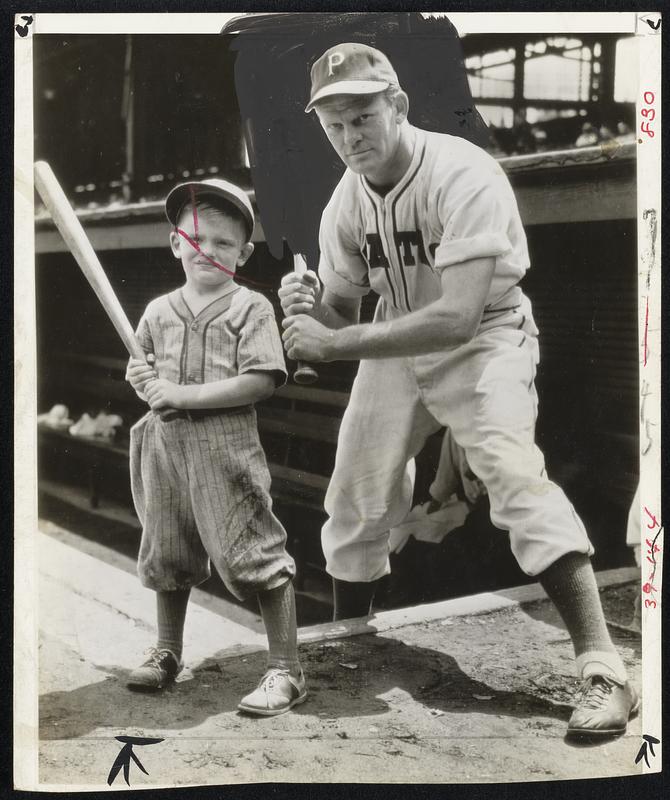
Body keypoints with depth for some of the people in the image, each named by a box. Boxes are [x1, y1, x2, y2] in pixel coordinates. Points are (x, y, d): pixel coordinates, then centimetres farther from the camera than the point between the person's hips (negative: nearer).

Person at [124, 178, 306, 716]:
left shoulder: (251, 308, -6)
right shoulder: (158, 311, 10)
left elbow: (261, 381, -16)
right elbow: (138, 368, 19)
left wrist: (186, 394, -19)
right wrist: (143, 380, -6)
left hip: (225, 445, -6)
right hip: (166, 445, 6)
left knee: (254, 555, -5)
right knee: (167, 554, 19)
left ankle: (286, 670, 7)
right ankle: (167, 652, 39)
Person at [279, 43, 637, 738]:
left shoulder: (463, 174, -27)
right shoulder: (346, 199, -7)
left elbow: (458, 317, -35)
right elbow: (341, 305, 4)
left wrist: (335, 343, -35)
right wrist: (307, 305, -21)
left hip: (484, 339, -6)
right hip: (395, 345, 6)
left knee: (515, 475, -29)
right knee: (353, 503, 12)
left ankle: (603, 670, -23)